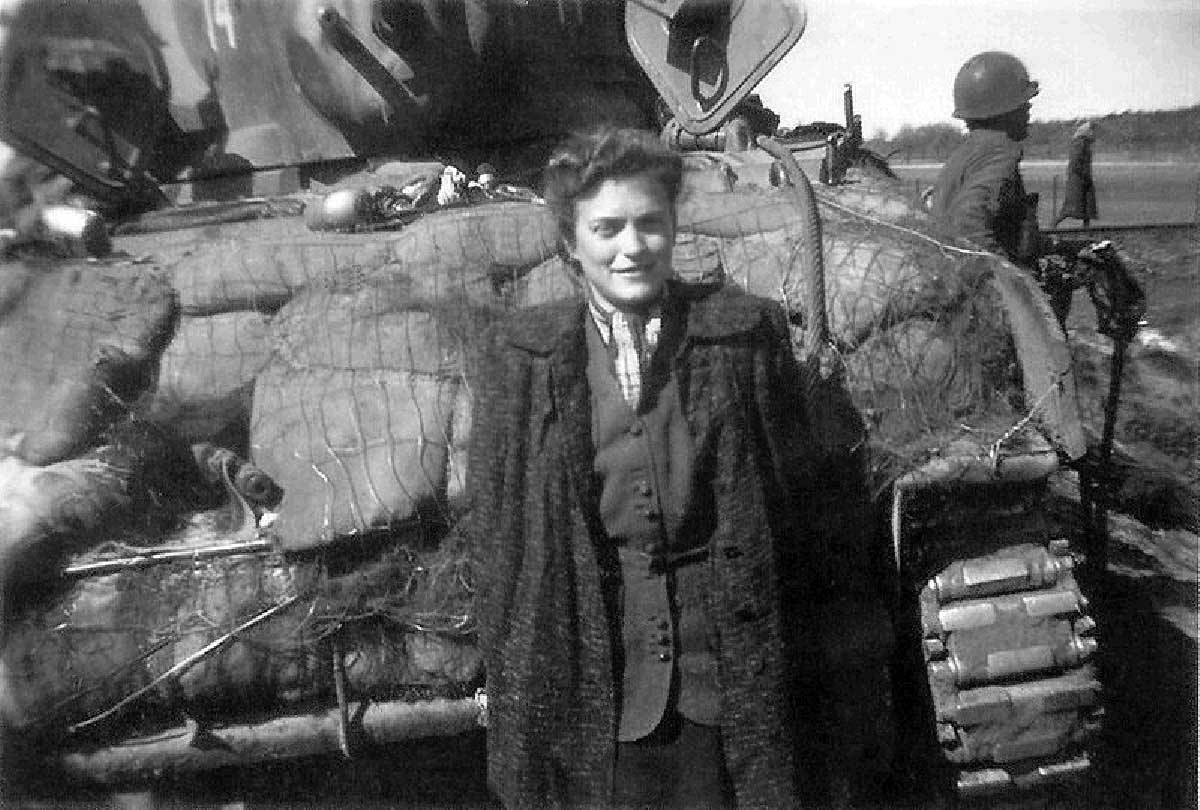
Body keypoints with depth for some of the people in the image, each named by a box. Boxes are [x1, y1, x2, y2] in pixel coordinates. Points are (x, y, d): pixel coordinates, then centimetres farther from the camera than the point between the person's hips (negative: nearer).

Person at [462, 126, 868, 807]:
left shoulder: (747, 332, -2)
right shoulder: (519, 357, -1)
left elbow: (799, 494, 3)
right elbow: (496, 529, 2)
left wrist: (794, 659, 3)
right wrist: (515, 692, 2)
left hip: (733, 679, 0)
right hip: (592, 691, 0)